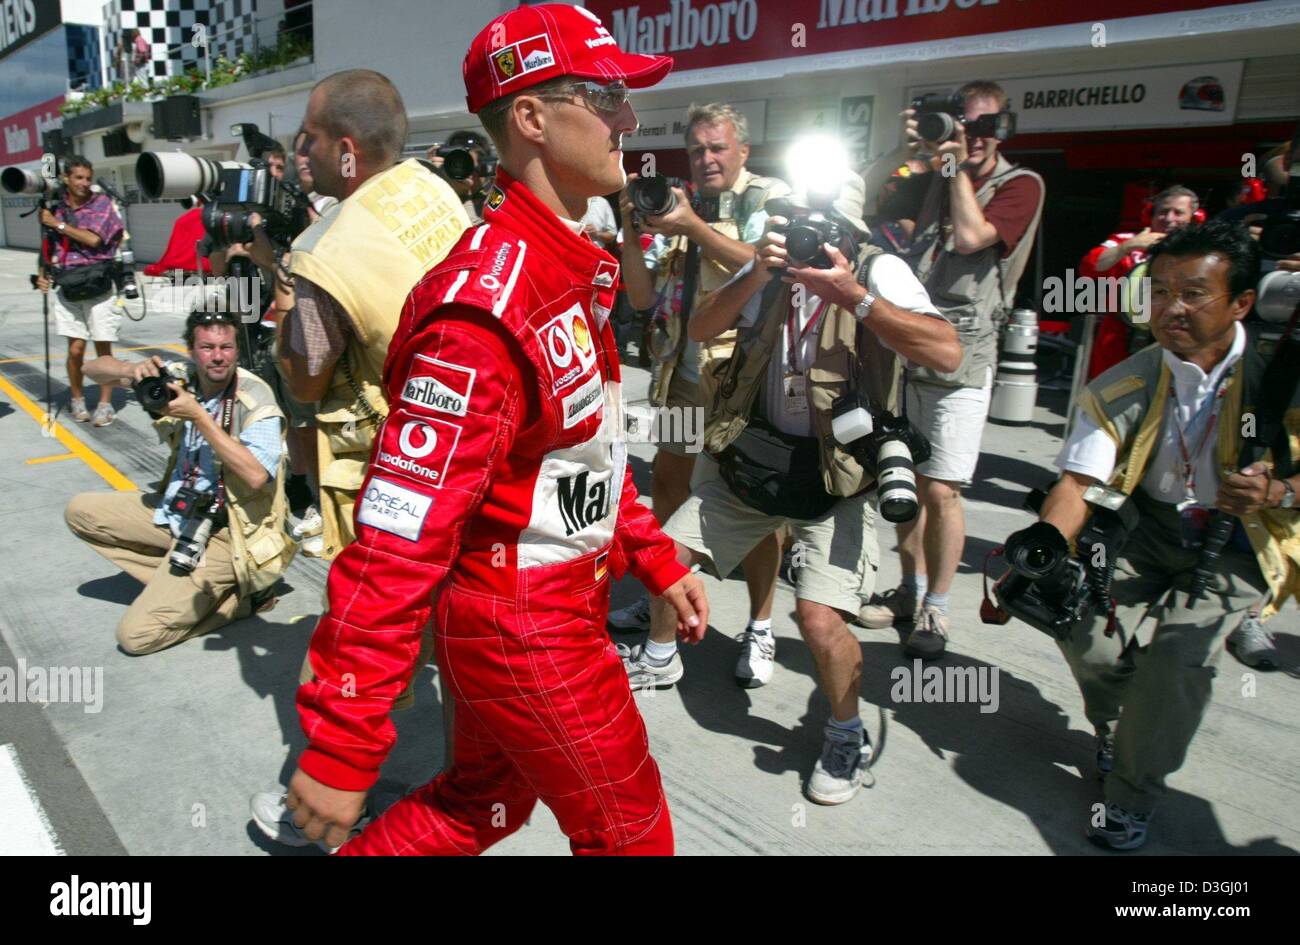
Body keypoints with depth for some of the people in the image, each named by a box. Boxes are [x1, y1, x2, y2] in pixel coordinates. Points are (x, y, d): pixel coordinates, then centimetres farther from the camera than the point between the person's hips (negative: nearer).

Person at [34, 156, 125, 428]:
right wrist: (44, 273, 4)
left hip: (98, 286, -2)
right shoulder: (56, 208, 9)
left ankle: (105, 403, 11)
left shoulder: (103, 203, -1)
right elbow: (49, 245, 17)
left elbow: (93, 239, -14)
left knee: (103, 347, 1)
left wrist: (58, 224, -7)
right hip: (68, 287, 2)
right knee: (75, 348, 1)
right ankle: (76, 399, 19)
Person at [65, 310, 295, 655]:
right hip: (177, 510, 7)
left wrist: (198, 416, -30)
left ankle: (239, 594, 3)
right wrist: (132, 370, -20)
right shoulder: (179, 377, -3)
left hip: (222, 533, -7)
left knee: (136, 635, -14)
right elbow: (94, 368, 3)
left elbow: (256, 476, -33)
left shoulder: (255, 400, -20)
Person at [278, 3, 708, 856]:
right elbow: (400, 536, -29)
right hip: (529, 631, -9)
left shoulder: (569, 265, 6)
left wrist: (657, 560, 15)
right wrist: (339, 746, -25)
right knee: (630, 831, 15)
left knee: (483, 801, 26)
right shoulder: (488, 296, -26)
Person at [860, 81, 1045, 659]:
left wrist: (962, 164, -6)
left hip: (961, 358, -5)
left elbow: (970, 236, -16)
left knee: (940, 492, -7)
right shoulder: (933, 178, 16)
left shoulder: (1020, 185, 1)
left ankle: (935, 610, 8)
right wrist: (905, 153, -2)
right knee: (905, 482, 11)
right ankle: (911, 590, 26)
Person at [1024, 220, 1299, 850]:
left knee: (1181, 649, -23)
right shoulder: (1123, 389, -7)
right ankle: (1115, 728, 22)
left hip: (1239, 544, -2)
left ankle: (1133, 796, 2)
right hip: (1148, 530, 3)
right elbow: (1077, 483, -14)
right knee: (1088, 631, -17)